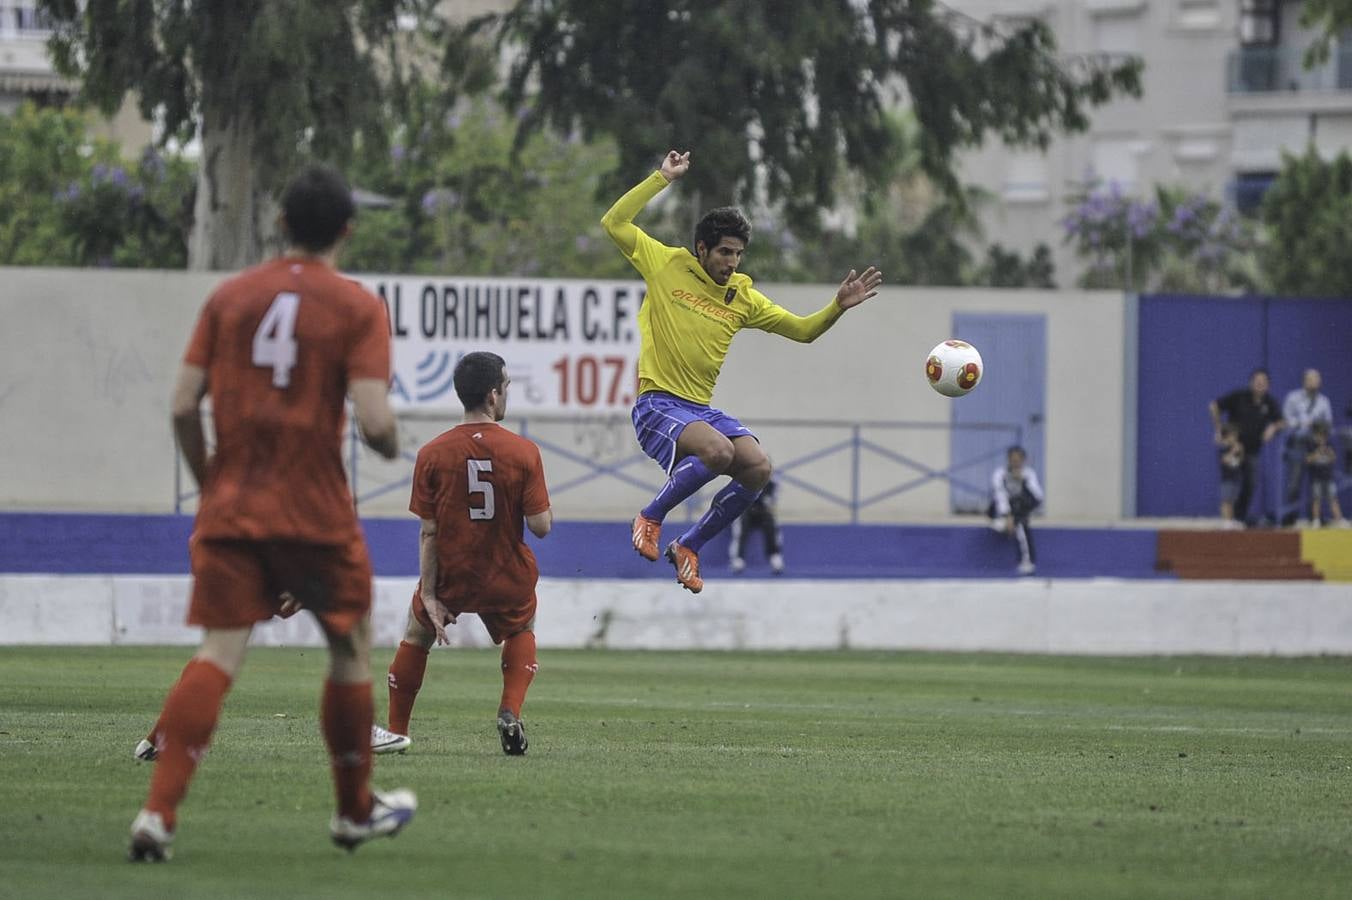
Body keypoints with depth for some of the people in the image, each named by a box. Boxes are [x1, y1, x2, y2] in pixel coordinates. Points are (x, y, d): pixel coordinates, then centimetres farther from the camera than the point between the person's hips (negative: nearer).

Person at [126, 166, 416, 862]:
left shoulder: (230, 296, 6)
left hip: (231, 508, 3)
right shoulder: (357, 308, -5)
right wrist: (392, 445, 8)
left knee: (218, 654, -3)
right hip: (315, 511, -3)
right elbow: (373, 420, -15)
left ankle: (159, 812, -20)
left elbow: (184, 404, 2)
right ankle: (355, 811, 27)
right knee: (352, 648, 17)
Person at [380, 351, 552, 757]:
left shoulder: (433, 454, -10)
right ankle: (510, 712, 8)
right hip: (507, 582, 0)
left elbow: (428, 533, -8)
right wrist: (547, 508, 9)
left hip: (449, 578, 0)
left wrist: (429, 594, -5)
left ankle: (396, 731, 27)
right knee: (523, 630, 30)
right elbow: (541, 526, -14)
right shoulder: (524, 452, -13)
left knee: (415, 638, 26)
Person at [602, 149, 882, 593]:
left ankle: (689, 546, 3)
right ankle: (650, 518, -10)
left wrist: (838, 306, -2)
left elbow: (803, 330, 16)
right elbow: (614, 223, -5)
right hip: (658, 405, -6)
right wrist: (662, 178, -8)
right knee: (719, 451, -33)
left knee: (757, 468, -17)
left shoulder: (743, 297, 11)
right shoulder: (668, 265, 0)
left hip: (703, 408, 6)